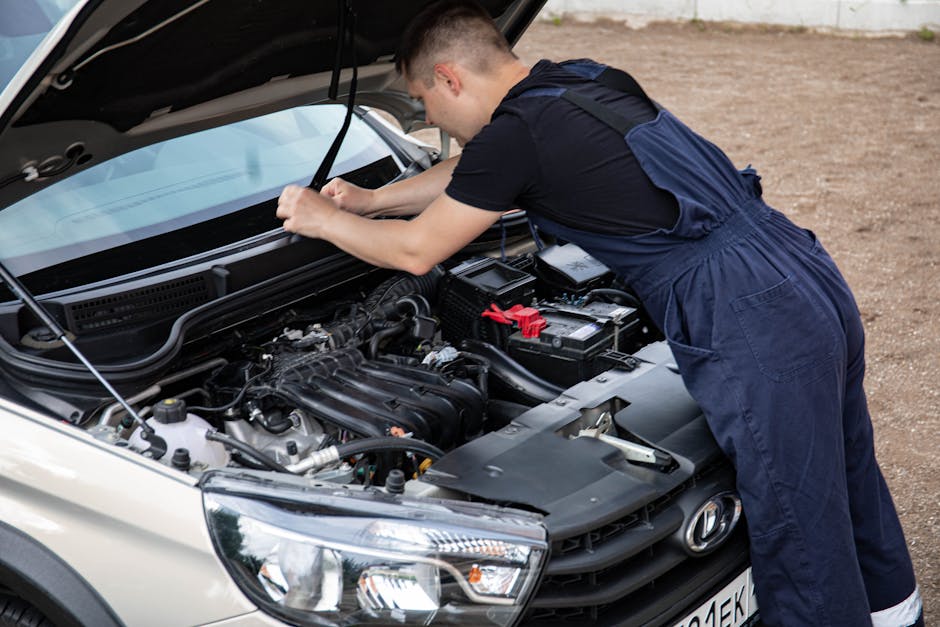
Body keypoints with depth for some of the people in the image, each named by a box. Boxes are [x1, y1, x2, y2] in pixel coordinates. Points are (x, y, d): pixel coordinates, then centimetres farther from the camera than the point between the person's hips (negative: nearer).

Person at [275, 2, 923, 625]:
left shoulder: (517, 133, -10)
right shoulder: (585, 80, 17)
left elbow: (415, 251, 3)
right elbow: (473, 172, 33)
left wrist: (320, 218, 19)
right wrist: (371, 201, 40)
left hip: (759, 335, -10)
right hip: (819, 286, 10)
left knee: (802, 547, 2)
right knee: (851, 492, 27)